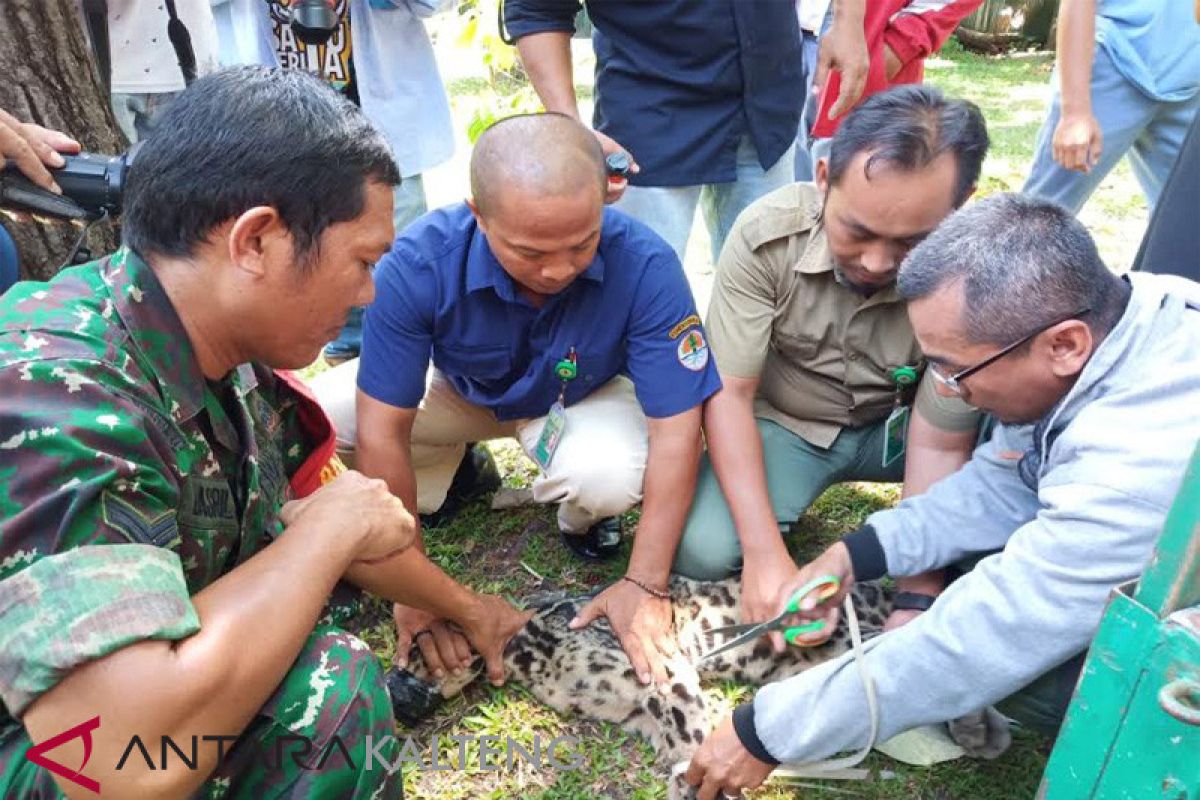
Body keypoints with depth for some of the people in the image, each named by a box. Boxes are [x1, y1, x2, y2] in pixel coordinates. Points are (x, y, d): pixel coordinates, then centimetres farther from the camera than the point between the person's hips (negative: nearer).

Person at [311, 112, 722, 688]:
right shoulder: (419, 262, -33)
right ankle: (443, 468, 9)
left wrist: (646, 584, -30)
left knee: (611, 477, -36)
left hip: (579, 398, -1)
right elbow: (382, 431, -27)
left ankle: (579, 512, 4)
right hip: (459, 386, 2)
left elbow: (676, 430, -28)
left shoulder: (644, 265, -34)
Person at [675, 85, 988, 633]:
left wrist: (917, 602, -27)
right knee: (702, 551, -27)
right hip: (784, 425, 0)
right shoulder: (767, 233, -26)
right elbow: (728, 393, -22)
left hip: (896, 428, 1)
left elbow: (938, 446, -22)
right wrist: (766, 554, -30)